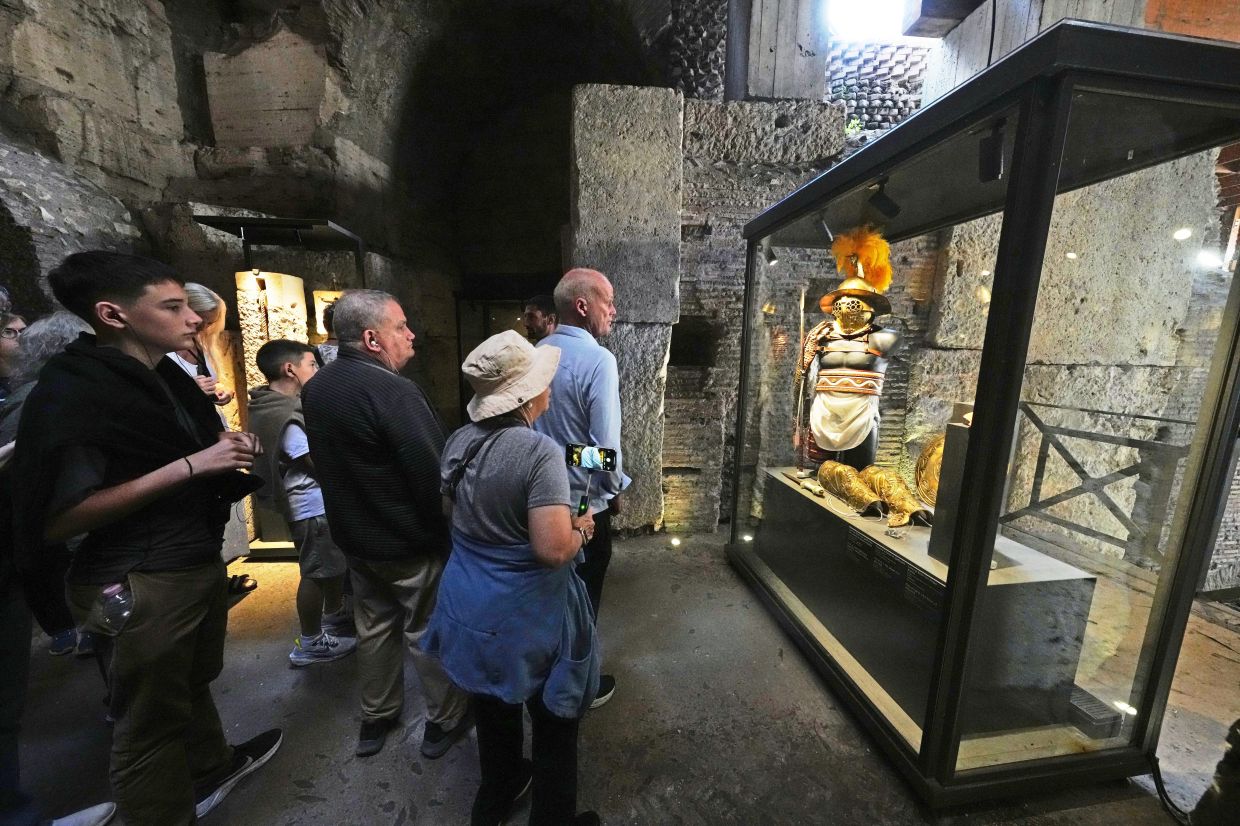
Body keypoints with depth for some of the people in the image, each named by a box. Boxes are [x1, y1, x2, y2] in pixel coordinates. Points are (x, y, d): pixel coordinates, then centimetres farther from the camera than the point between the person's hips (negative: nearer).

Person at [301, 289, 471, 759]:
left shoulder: (315, 388, 1)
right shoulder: (393, 392, -26)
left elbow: (327, 463, 11)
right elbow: (434, 473, -27)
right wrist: (448, 530, -12)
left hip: (355, 535, 8)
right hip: (410, 542, -7)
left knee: (374, 627, 24)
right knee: (428, 632, 11)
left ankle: (375, 719, 42)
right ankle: (444, 721, 31)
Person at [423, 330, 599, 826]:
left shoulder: (458, 443, -5)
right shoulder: (539, 452, -28)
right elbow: (553, 550, -31)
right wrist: (581, 529, -12)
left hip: (471, 608, 7)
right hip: (527, 617, -7)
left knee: (492, 711, 30)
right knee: (553, 725, 19)